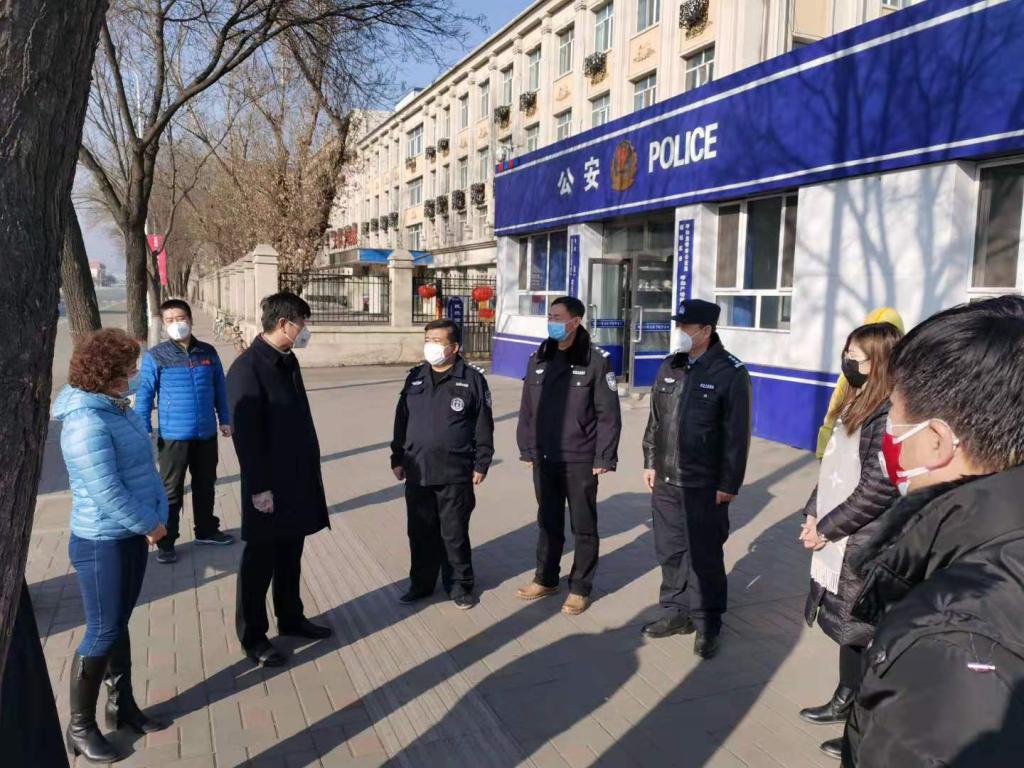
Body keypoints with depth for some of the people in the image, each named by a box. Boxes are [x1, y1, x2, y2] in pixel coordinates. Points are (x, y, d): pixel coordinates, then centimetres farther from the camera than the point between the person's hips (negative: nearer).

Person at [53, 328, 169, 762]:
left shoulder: (118, 409, 4)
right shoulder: (87, 422, -24)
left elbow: (146, 466, 8)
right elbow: (106, 493, -26)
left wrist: (158, 515, -1)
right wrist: (151, 524, -14)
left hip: (131, 535, 8)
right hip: (102, 543, -8)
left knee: (119, 625, 19)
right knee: (103, 632, 4)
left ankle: (122, 705, 35)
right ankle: (80, 727, 22)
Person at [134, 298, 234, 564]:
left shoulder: (208, 352, 3)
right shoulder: (155, 356, -7)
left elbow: (219, 388, 11)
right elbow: (145, 394, -6)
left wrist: (224, 419, 12)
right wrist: (144, 431, -10)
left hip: (206, 433, 4)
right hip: (173, 435, -4)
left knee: (206, 485, 17)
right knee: (171, 491, 4)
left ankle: (206, 530, 33)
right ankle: (165, 543, 15)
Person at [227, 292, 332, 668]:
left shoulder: (288, 361, 8)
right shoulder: (247, 367, -18)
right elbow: (245, 433, -20)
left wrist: (309, 472, 15)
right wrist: (259, 488, -19)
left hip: (297, 479, 8)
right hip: (268, 486, -8)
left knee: (290, 556, 20)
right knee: (260, 562, 7)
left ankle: (291, 618, 36)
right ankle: (252, 636, 22)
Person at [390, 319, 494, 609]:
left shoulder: (472, 379, -5)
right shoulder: (415, 377, 7)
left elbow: (484, 426, -3)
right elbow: (401, 420, 13)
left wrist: (481, 464, -5)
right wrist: (397, 459, 12)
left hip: (455, 474, -4)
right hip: (417, 472, 4)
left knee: (455, 533, 6)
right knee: (420, 532, 12)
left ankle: (459, 585, 23)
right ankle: (421, 583, 28)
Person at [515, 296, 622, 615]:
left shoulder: (596, 360, -10)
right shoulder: (538, 359, 5)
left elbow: (608, 414, -10)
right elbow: (527, 408, 10)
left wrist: (603, 459, -12)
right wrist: (527, 450, 9)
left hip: (580, 460, -4)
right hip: (544, 459, 5)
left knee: (583, 527, 9)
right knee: (548, 522, 18)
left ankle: (580, 588, 24)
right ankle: (545, 579, 34)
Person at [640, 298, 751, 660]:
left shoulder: (731, 373, -11)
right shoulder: (669, 367, 8)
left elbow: (737, 434, -12)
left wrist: (729, 483, -13)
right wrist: (650, 463, 12)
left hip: (704, 486, -6)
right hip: (665, 481, 6)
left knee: (705, 557, 5)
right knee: (670, 551, 15)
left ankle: (707, 624, 21)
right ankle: (675, 612, 31)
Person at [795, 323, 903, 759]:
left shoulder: (891, 415, -20)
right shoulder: (855, 404, 10)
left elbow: (877, 490, -22)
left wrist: (828, 529, -15)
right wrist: (813, 514, 5)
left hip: (867, 546, -9)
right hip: (840, 541, 9)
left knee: (863, 633, 5)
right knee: (846, 627, 21)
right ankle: (846, 700, 38)